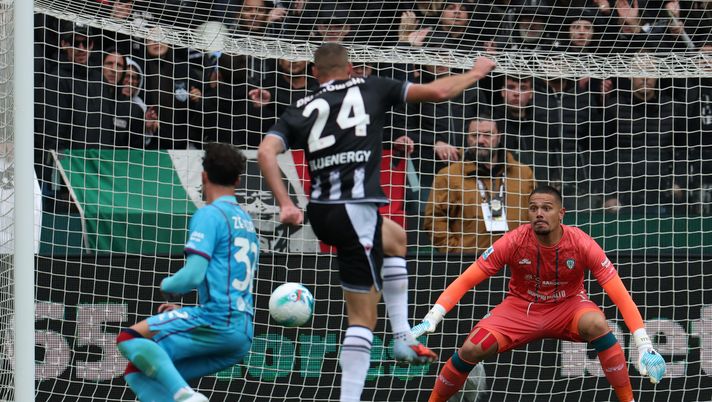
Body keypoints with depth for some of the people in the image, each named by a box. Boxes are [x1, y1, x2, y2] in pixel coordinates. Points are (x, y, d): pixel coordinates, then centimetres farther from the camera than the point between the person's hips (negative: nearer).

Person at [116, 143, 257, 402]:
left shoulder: (209, 215, -4)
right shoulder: (246, 222, 22)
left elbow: (192, 276, -15)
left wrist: (167, 286, 8)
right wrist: (184, 311, 28)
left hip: (217, 323, -8)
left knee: (129, 339, -12)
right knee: (139, 369, 10)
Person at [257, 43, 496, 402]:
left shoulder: (299, 110, 14)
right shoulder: (369, 88, 8)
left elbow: (265, 152, -3)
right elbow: (437, 91, 6)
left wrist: (286, 204, -5)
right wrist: (476, 73, 23)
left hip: (321, 214, 6)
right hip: (355, 208, -6)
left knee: (395, 238, 34)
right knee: (363, 316, -4)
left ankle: (402, 337, 29)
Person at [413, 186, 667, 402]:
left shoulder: (581, 244, -23)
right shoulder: (513, 242, -21)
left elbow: (620, 295, -22)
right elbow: (465, 281, -17)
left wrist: (644, 346, -30)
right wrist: (430, 320, -29)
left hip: (568, 305, -1)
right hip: (521, 308, 1)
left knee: (596, 324, -35)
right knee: (471, 349, -22)